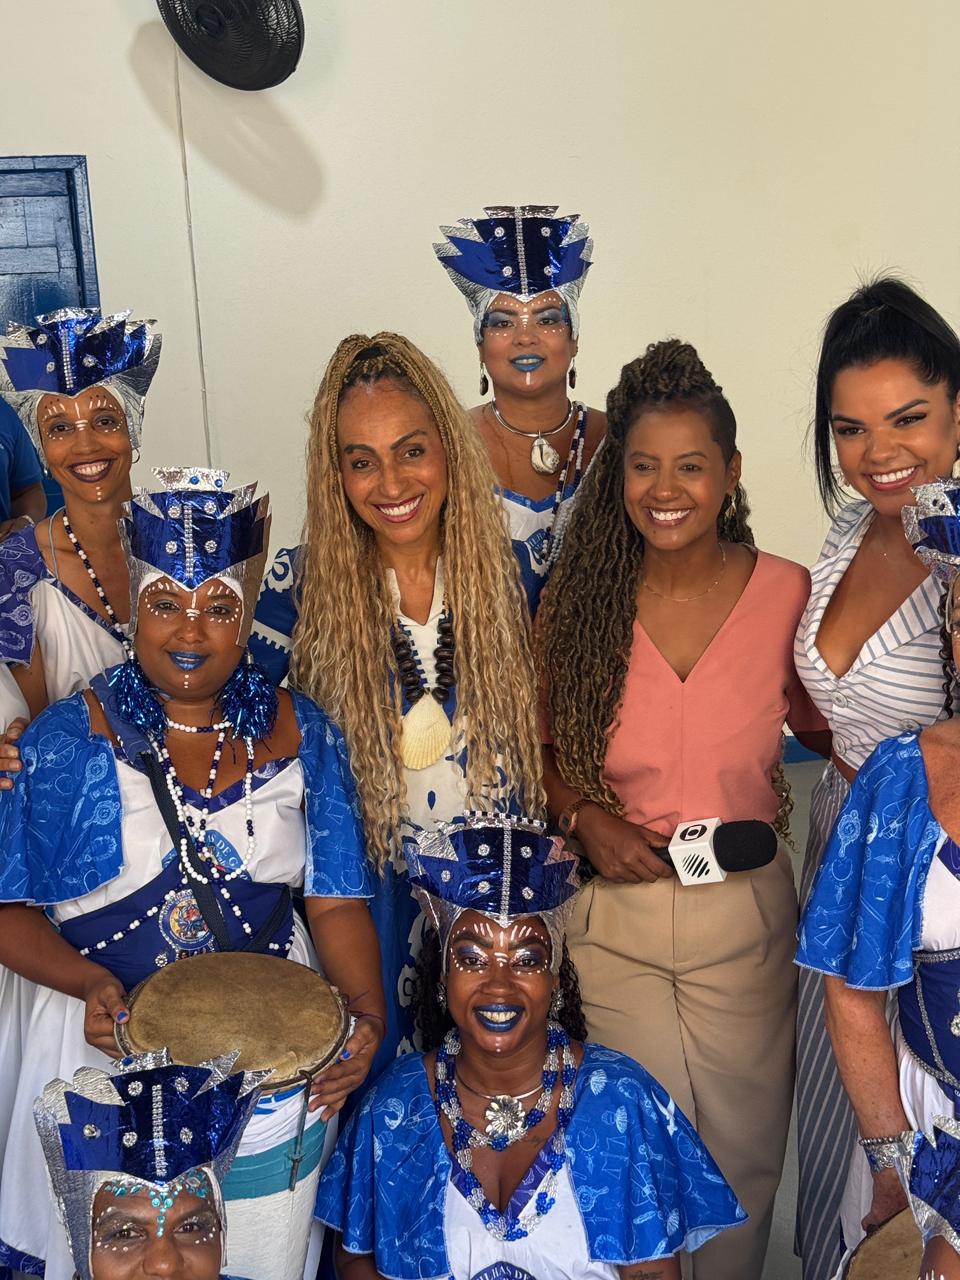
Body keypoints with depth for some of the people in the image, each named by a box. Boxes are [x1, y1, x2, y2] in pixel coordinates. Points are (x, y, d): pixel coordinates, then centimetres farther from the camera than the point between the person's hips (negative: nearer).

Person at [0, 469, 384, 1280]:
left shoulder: (300, 734, 0)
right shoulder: (66, 741, -7)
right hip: (108, 1057, -1)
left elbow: (336, 901, 0)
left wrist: (367, 1013, -15)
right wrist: (89, 983, -23)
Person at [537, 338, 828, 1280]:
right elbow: (538, 745, 5)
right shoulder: (577, 597, -6)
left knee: (746, 1149, 16)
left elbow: (819, 725, 8)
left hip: (745, 914, 0)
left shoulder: (787, 594, -8)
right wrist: (584, 819, -11)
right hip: (616, 912, 0)